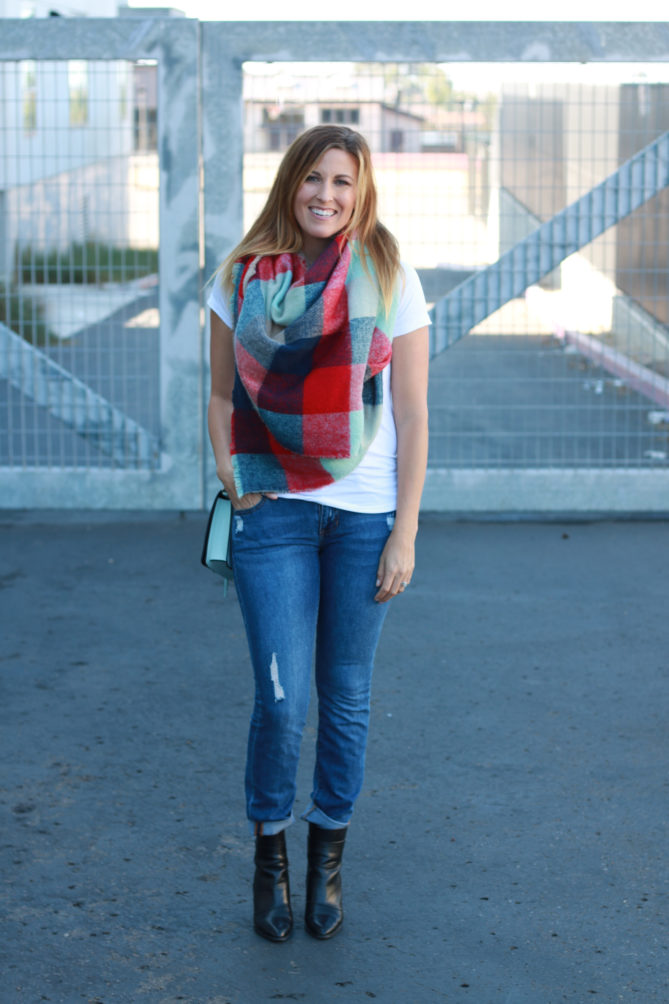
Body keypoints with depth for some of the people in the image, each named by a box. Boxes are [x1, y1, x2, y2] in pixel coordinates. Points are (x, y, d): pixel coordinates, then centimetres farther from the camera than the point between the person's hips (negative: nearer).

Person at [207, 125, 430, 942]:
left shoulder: (391, 281, -1)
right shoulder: (243, 277, 3)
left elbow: (412, 415, -1)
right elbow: (222, 395, 10)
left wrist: (405, 532, -4)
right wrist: (233, 488, -3)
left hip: (365, 515, 0)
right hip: (273, 514, 0)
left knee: (346, 698, 8)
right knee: (281, 700, -3)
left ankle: (327, 859, 26)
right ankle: (269, 853, 21)